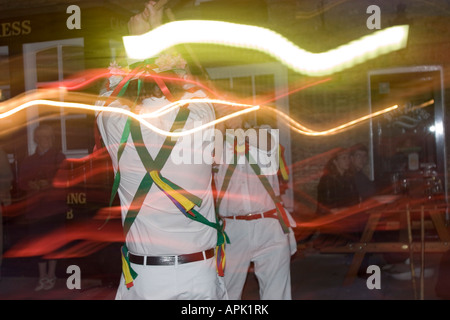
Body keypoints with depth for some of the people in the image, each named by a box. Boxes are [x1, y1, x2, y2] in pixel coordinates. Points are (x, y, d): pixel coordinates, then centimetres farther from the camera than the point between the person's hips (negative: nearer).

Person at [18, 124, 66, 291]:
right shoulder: (28, 161, 14)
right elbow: (21, 182, 9)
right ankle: (42, 277, 10)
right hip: (35, 207, 3)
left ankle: (51, 275, 13)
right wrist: (31, 185, -11)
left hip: (54, 206, -3)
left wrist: (49, 184, -20)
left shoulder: (59, 157, 3)